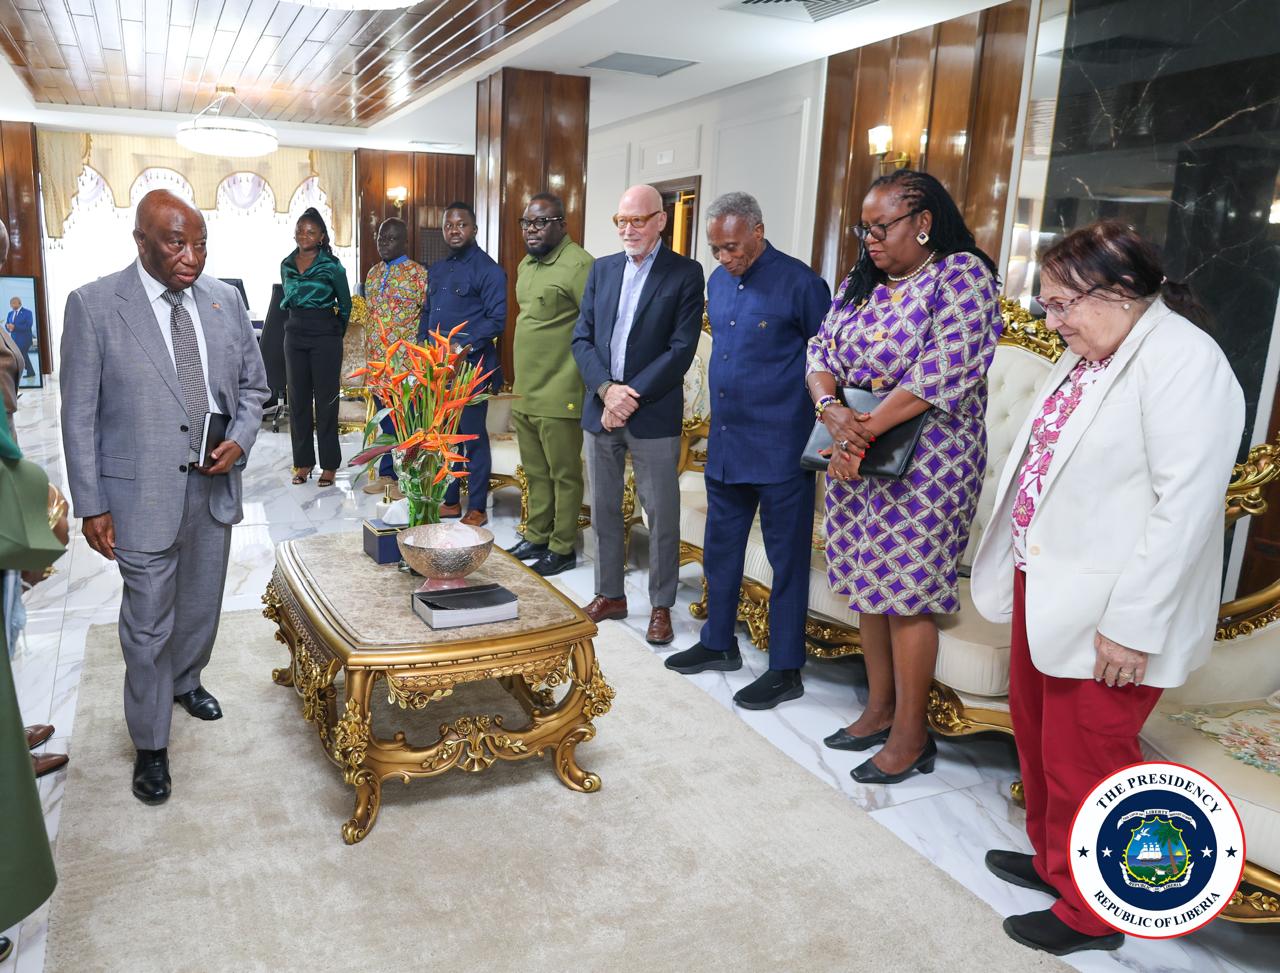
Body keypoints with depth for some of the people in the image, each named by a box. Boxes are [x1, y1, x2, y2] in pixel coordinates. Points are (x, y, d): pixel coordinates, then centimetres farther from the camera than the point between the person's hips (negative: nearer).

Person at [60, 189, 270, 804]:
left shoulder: (224, 300, 1)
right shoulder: (93, 305, -11)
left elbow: (253, 382, 11)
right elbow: (79, 414, -8)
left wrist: (240, 440, -7)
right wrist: (91, 505, -9)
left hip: (213, 485, 4)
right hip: (142, 493, -4)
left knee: (202, 604, 22)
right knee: (147, 625, 7)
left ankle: (184, 681, 49)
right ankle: (150, 743, 25)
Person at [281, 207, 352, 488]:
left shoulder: (332, 266, -5)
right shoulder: (286, 265, 9)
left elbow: (345, 304, 4)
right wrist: (300, 324, 16)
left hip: (325, 336, -5)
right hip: (294, 335, 5)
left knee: (326, 400, -2)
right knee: (298, 399, 6)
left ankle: (329, 465, 5)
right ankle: (303, 461, 14)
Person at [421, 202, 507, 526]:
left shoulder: (487, 269, -6)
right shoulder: (436, 269, 17)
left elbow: (497, 319, -13)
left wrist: (465, 347, -20)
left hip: (470, 367, -7)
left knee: (472, 438, -1)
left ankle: (477, 509, 8)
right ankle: (449, 500, 25)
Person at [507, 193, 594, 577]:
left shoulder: (577, 264, -15)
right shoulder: (527, 265, 15)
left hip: (559, 397, -9)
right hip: (524, 393, 9)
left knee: (563, 474, 4)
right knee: (535, 472, 18)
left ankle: (563, 549, 15)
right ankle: (536, 537, 30)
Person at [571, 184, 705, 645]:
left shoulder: (685, 273, -4)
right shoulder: (601, 269, 10)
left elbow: (681, 349, -11)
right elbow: (582, 338, 6)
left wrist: (632, 397, -16)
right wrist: (606, 389, -11)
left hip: (654, 414, -4)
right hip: (601, 409, 5)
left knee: (661, 515, 3)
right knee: (604, 509, 13)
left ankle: (661, 606, 18)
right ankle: (610, 593, 28)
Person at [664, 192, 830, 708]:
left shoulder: (800, 283, -11)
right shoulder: (717, 282, 10)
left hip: (780, 449, -7)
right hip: (724, 443, 7)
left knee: (787, 559, 4)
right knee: (720, 549, 17)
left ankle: (785, 669, 15)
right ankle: (718, 643, 33)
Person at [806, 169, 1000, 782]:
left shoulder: (963, 275, -8)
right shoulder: (860, 282, 12)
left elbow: (944, 369, -20)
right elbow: (822, 351, 5)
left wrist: (866, 430, -20)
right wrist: (832, 411, -16)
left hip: (924, 466, -7)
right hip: (853, 456, 7)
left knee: (907, 595, -1)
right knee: (868, 586, 12)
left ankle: (911, 734, 14)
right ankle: (879, 710, 29)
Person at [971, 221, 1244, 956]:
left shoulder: (1184, 362, -18)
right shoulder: (1085, 354, 10)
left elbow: (1187, 505, -22)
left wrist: (1132, 625, -21)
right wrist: (1015, 565, 17)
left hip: (1106, 616, -9)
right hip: (1043, 587, 9)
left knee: (1084, 765, 6)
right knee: (1039, 737, 22)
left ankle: (1091, 913, 28)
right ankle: (1053, 858, 44)